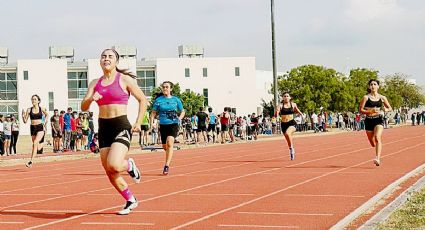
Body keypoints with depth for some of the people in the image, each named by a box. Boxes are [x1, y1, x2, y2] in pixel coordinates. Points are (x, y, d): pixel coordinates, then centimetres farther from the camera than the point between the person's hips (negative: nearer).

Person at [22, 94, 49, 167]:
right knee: (38, 148, 10)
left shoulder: (41, 109, -2)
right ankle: (41, 144, 50)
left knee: (35, 143, -25)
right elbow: (25, 121, 1)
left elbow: (47, 115, 19)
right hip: (33, 128, 3)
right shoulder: (29, 110, 0)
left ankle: (31, 161, -24)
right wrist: (23, 115, -17)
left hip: (40, 128, -3)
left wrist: (45, 123, 11)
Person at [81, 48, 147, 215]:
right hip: (103, 128, 5)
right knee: (110, 173, 5)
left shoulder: (124, 79, -2)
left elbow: (142, 100, 4)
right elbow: (84, 107, 4)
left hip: (121, 127, -5)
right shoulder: (95, 83, 10)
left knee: (113, 166, -26)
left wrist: (138, 123, -3)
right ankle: (131, 201, 25)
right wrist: (91, 99, -18)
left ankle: (129, 165, 10)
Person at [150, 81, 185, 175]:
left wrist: (180, 118, -5)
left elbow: (182, 111, 14)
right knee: (165, 146, 11)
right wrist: (151, 123, -9)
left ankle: (167, 166, -23)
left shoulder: (176, 100, 2)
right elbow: (153, 113, 5)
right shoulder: (158, 100, 2)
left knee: (169, 143, -23)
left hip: (173, 124, -3)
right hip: (163, 125, 3)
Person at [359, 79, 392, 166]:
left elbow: (390, 108, 14)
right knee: (372, 143, 10)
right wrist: (370, 111, -18)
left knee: (377, 138, -25)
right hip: (369, 120, 1)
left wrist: (386, 109, -9)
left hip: (379, 120, -1)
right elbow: (360, 110, -2)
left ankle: (377, 158, -33)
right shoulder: (366, 97, -1)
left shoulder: (382, 98, 4)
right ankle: (378, 156, 42)